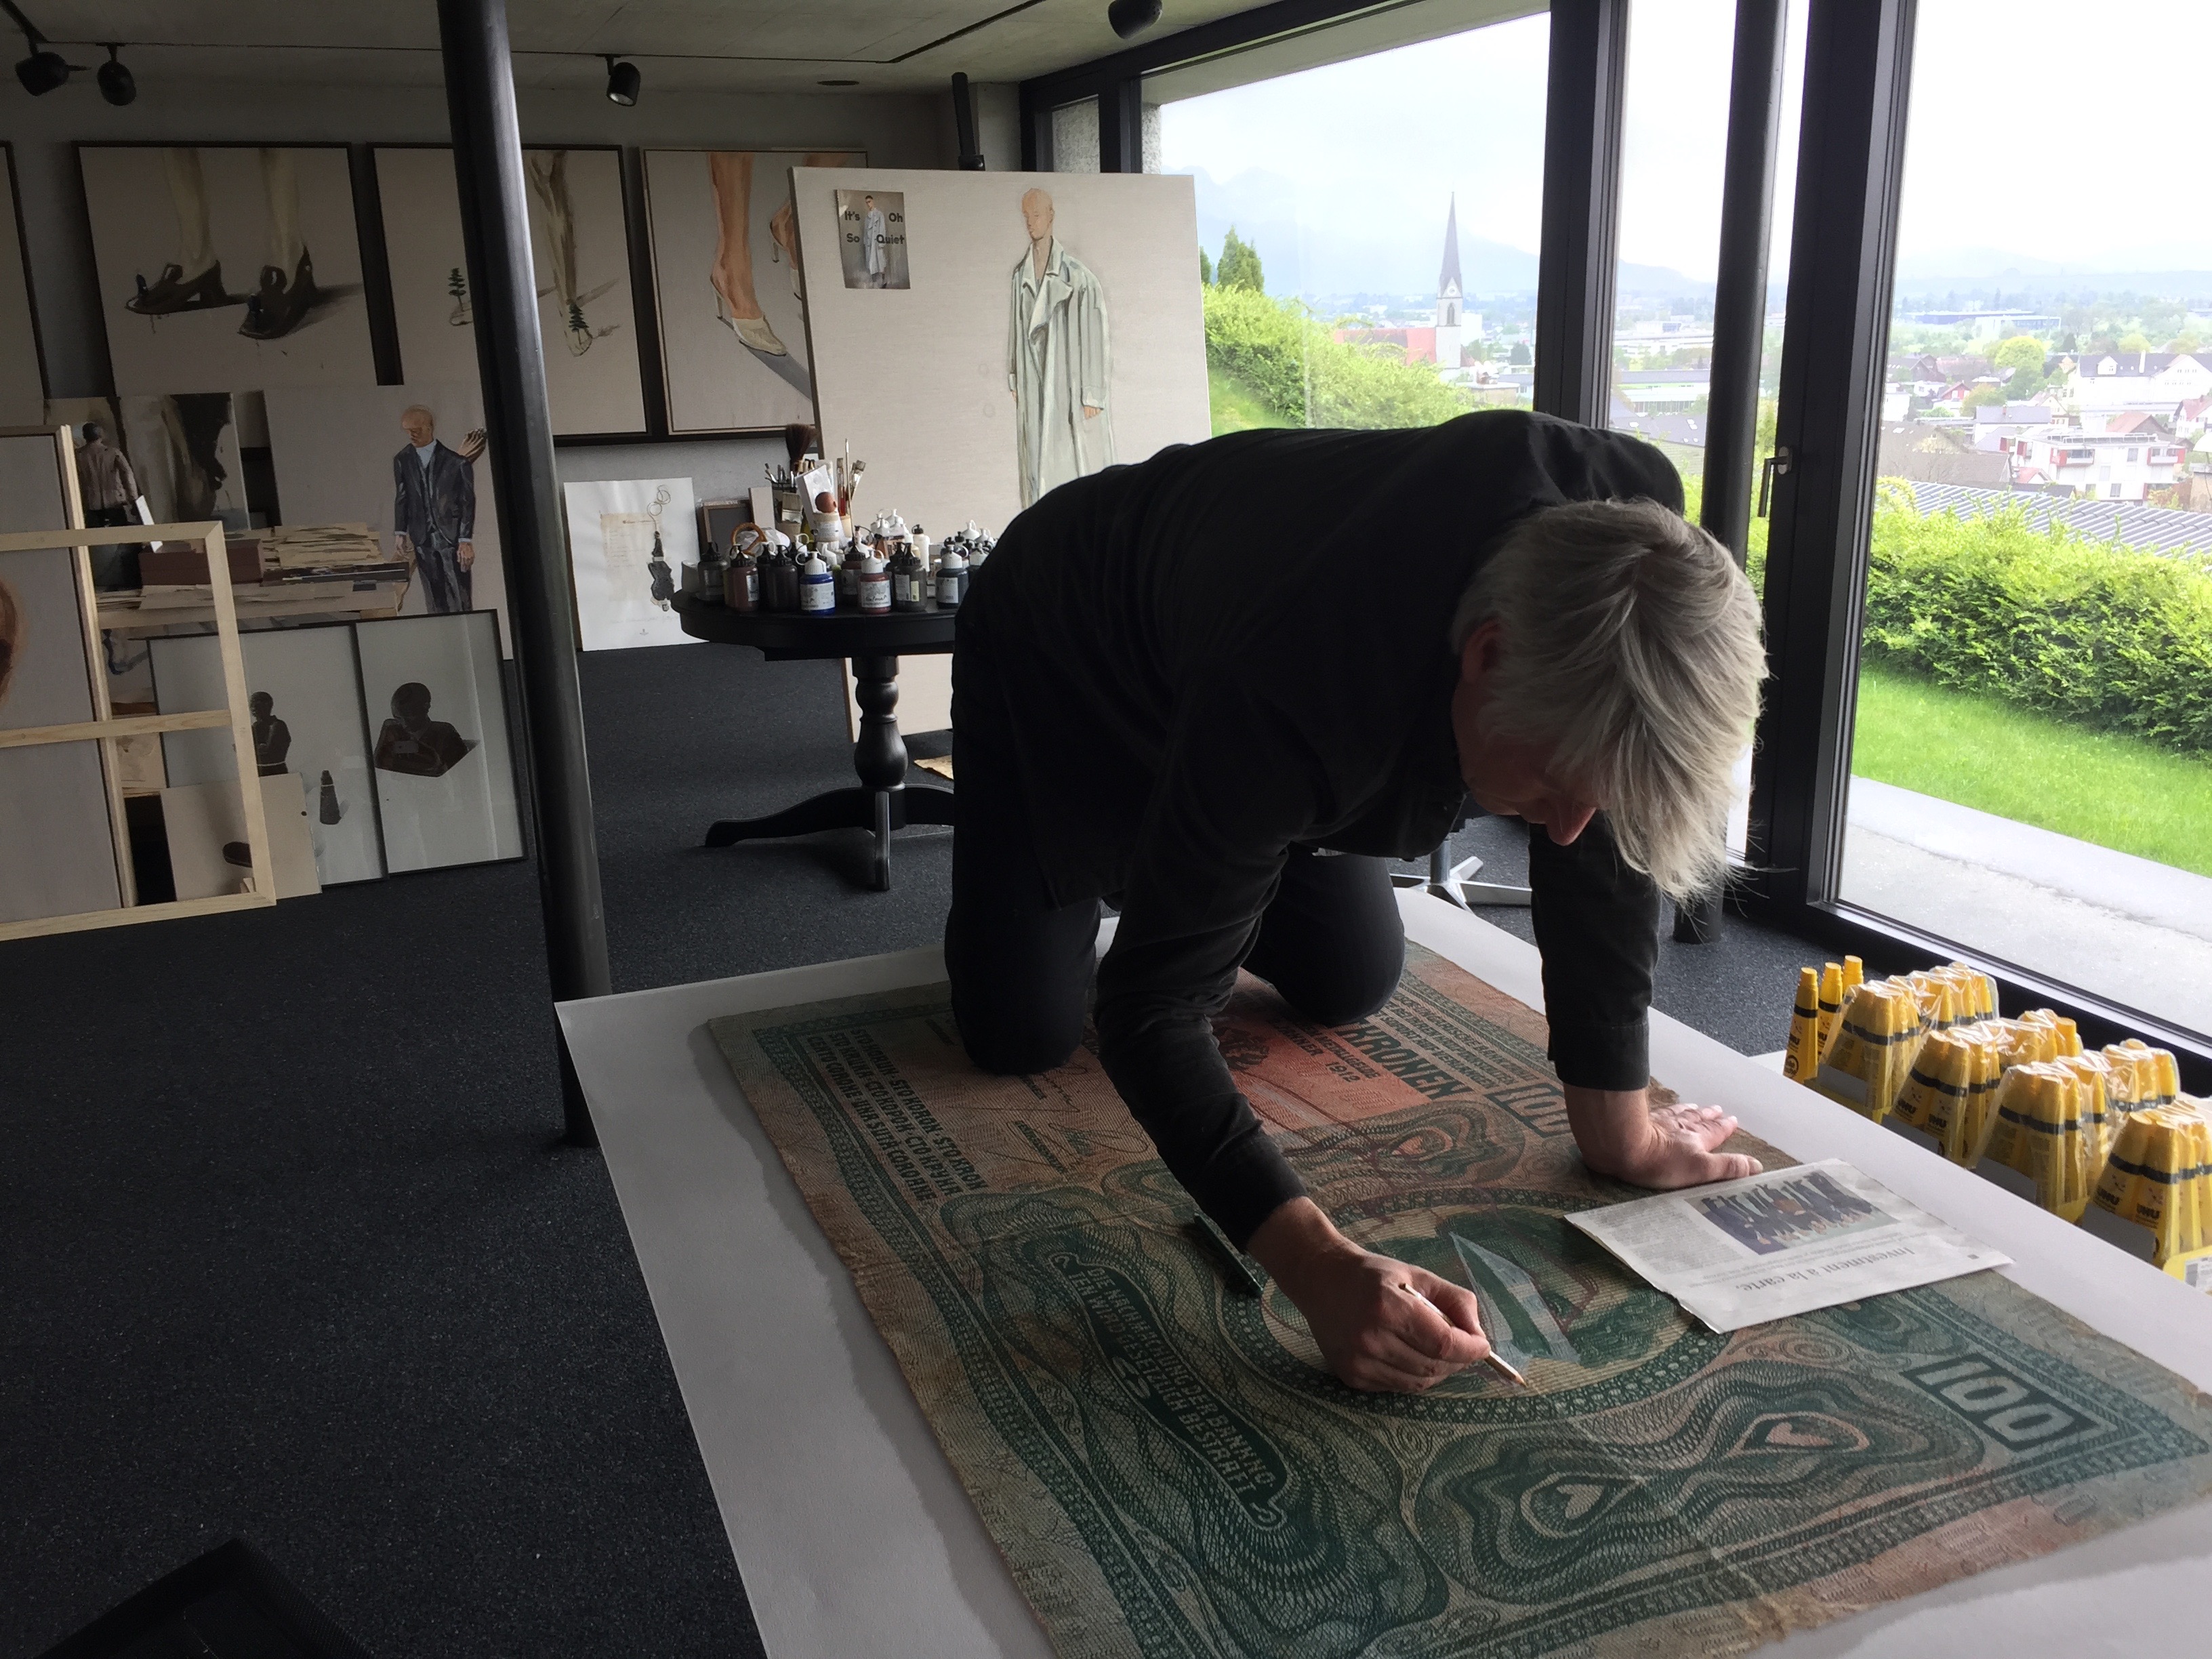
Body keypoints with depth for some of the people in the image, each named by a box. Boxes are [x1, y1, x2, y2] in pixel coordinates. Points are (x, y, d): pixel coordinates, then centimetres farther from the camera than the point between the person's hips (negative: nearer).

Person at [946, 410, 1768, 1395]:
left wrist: (1619, 1130, -18)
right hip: (1058, 662, -4)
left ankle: (1204, 875, 31)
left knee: (1352, 990, 2)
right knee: (1022, 1034, -8)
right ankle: (1103, 884, 25)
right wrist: (1320, 1268, -53)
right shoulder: (1284, 700, -48)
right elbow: (1150, 1011, -41)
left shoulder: (1628, 530, -32)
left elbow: (1603, 846, -21)